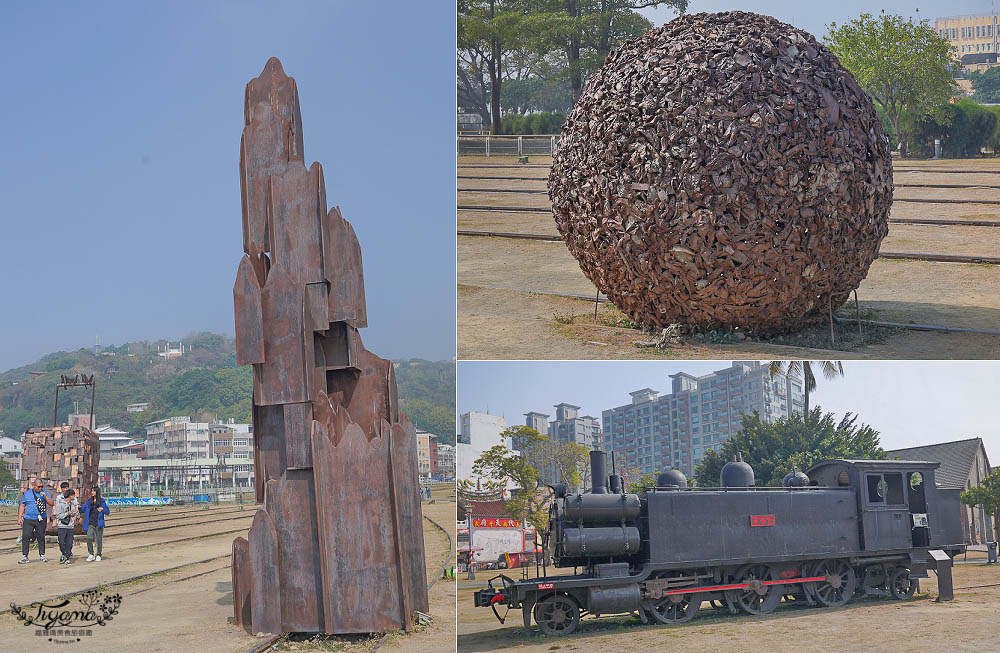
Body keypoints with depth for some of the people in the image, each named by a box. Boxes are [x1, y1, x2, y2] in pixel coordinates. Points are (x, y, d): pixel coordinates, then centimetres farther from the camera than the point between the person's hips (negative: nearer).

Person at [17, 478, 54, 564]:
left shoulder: (44, 493, 8)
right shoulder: (27, 493, 8)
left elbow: (52, 504, 1)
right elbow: (22, 506, 10)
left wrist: (45, 497, -13)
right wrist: (19, 518, 4)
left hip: (41, 519, 0)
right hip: (28, 519, 0)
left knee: (41, 537, 5)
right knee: (25, 537, -6)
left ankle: (42, 555, 15)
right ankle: (24, 557, -2)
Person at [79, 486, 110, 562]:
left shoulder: (102, 501, -1)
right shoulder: (89, 501, 9)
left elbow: (108, 511, -3)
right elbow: (83, 509, 10)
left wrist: (102, 509, -22)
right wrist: (79, 508, -11)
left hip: (99, 524, -2)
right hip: (91, 523, 2)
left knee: (99, 539, 4)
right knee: (89, 538, -11)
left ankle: (98, 555, 18)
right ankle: (91, 555, 2)